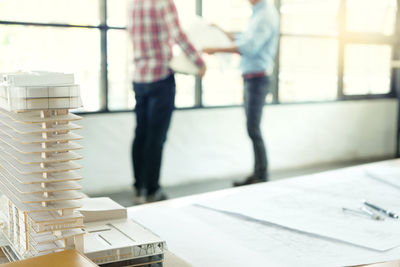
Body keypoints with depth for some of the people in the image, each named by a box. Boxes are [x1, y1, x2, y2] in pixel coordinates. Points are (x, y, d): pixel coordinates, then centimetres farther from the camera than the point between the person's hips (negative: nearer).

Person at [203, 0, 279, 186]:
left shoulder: (266, 15, -11)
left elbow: (249, 46, -21)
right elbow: (243, 40, 24)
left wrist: (216, 50, -20)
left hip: (257, 78, -9)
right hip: (250, 78, 9)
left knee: (253, 129, -8)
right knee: (253, 128, 9)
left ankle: (262, 177, -1)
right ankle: (257, 174, 16)